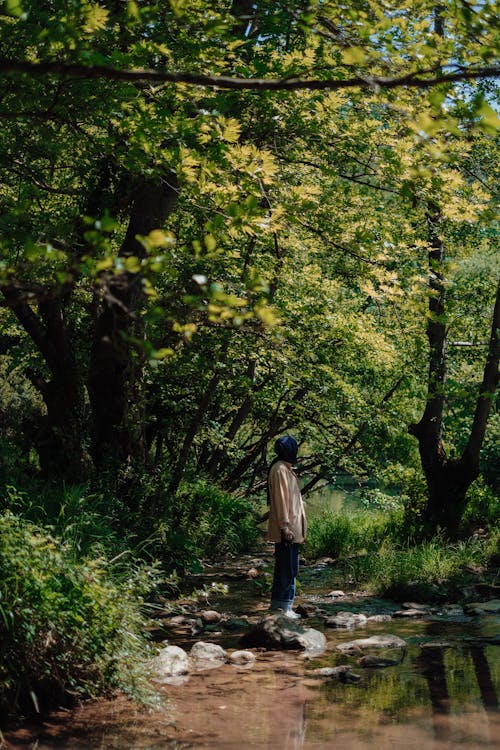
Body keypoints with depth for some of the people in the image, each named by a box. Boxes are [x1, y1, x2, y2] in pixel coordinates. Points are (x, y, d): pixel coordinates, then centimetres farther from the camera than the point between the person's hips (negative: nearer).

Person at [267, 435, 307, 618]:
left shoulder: (286, 469, 17)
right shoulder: (280, 470, -14)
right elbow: (280, 500, -19)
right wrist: (286, 527, -21)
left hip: (292, 529, 10)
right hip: (287, 530, -10)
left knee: (287, 568, 13)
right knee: (287, 569, -7)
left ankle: (278, 607, 18)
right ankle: (283, 608, -4)